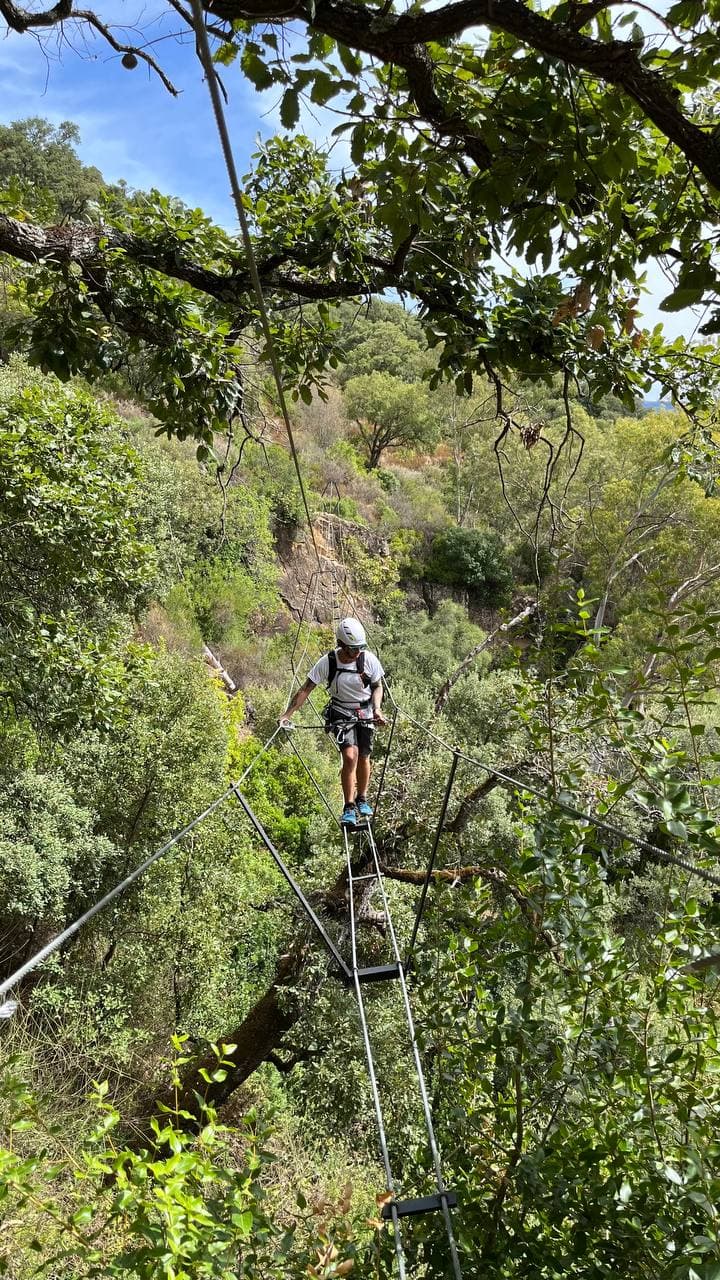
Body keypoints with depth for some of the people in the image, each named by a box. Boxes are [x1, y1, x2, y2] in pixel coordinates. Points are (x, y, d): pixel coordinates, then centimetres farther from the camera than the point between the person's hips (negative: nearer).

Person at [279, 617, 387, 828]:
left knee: (364, 757, 5)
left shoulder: (369, 660, -16)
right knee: (350, 756, -18)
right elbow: (306, 689, -13)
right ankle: (349, 807, -6)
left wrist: (377, 709, -13)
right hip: (341, 713, -2)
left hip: (365, 713, 2)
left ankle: (362, 799, 29)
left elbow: (377, 686, 2)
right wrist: (287, 715, -17)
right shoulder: (328, 662, -20)